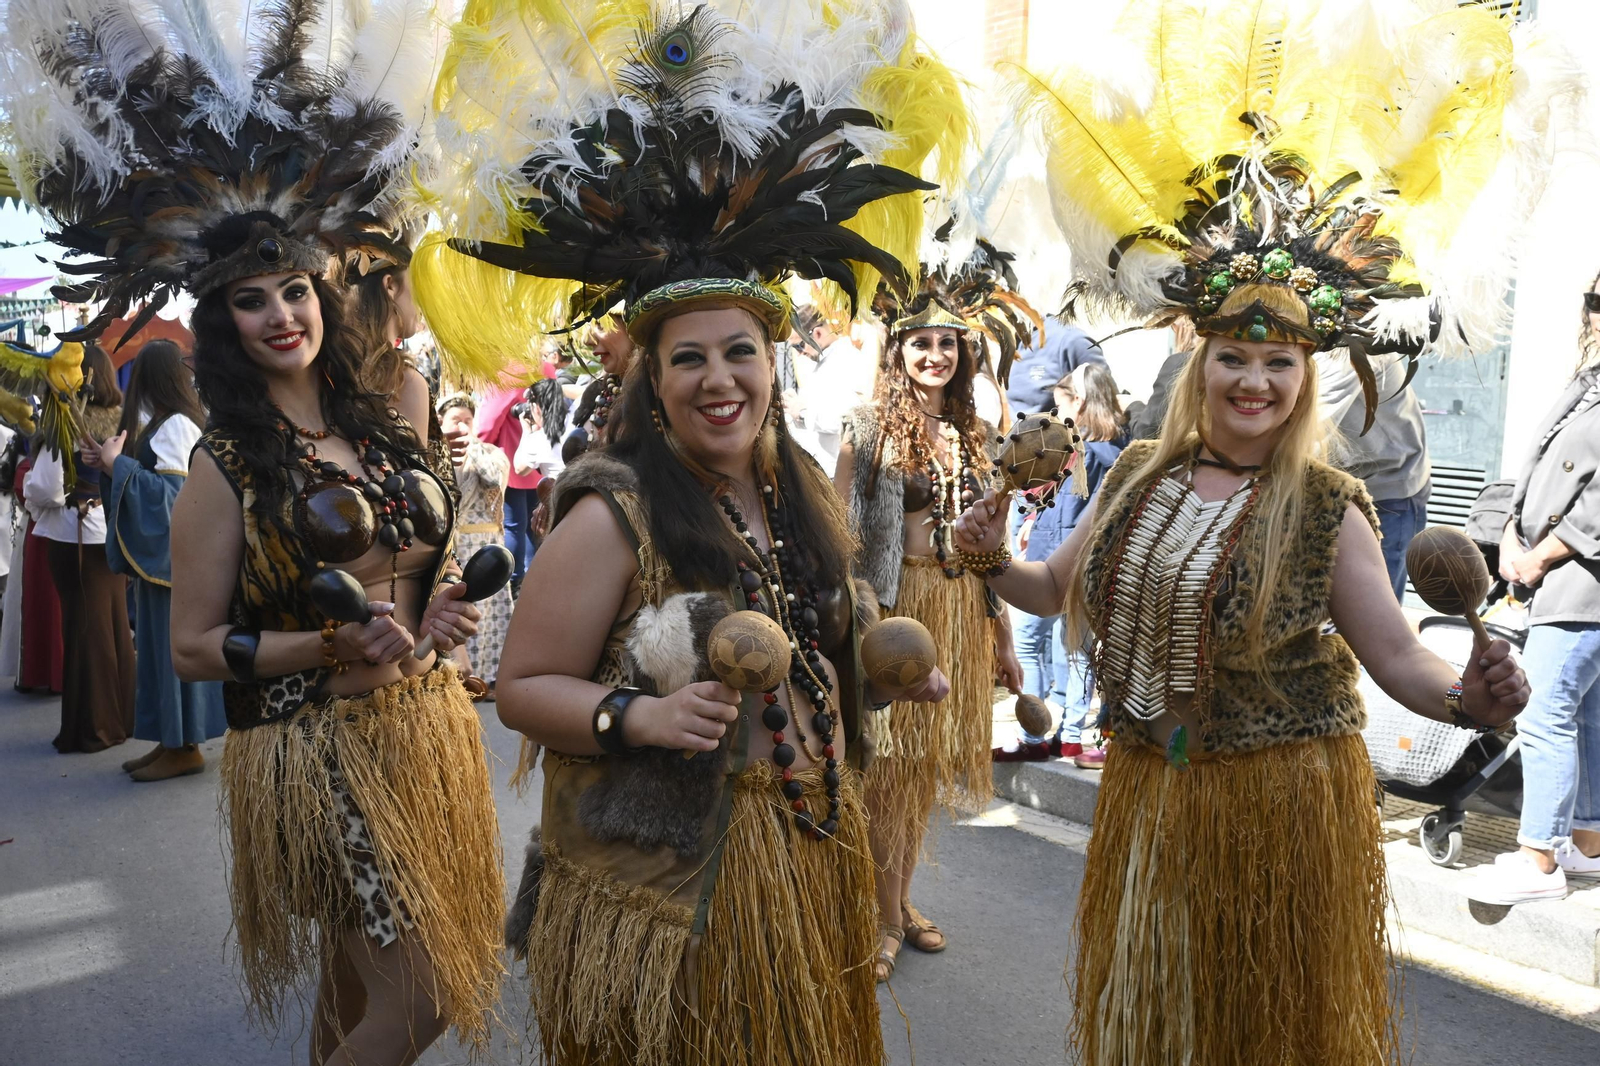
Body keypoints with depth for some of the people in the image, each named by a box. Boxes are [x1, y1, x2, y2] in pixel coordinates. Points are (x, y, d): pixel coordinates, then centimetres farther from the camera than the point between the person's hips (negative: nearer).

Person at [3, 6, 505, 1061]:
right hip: (314, 747, -5)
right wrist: (330, 647, -20)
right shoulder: (228, 467, -8)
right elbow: (192, 646, -7)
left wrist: (439, 607, 1)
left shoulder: (385, 426, 8)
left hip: (427, 725, 6)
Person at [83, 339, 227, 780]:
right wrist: (108, 463, 5)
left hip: (175, 555, -10)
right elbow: (149, 484, 17)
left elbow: (173, 493, -21)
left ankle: (185, 748, 4)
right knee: (161, 644, 12)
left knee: (176, 643, -4)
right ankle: (171, 740, 20)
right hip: (160, 553, 10)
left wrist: (118, 465, -18)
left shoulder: (176, 425, -15)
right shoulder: (159, 424, 14)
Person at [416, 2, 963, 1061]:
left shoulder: (807, 494, 4)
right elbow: (524, 687, -13)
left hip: (810, 856, 6)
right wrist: (638, 715, -28)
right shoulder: (612, 516, -17)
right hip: (665, 883, -6)